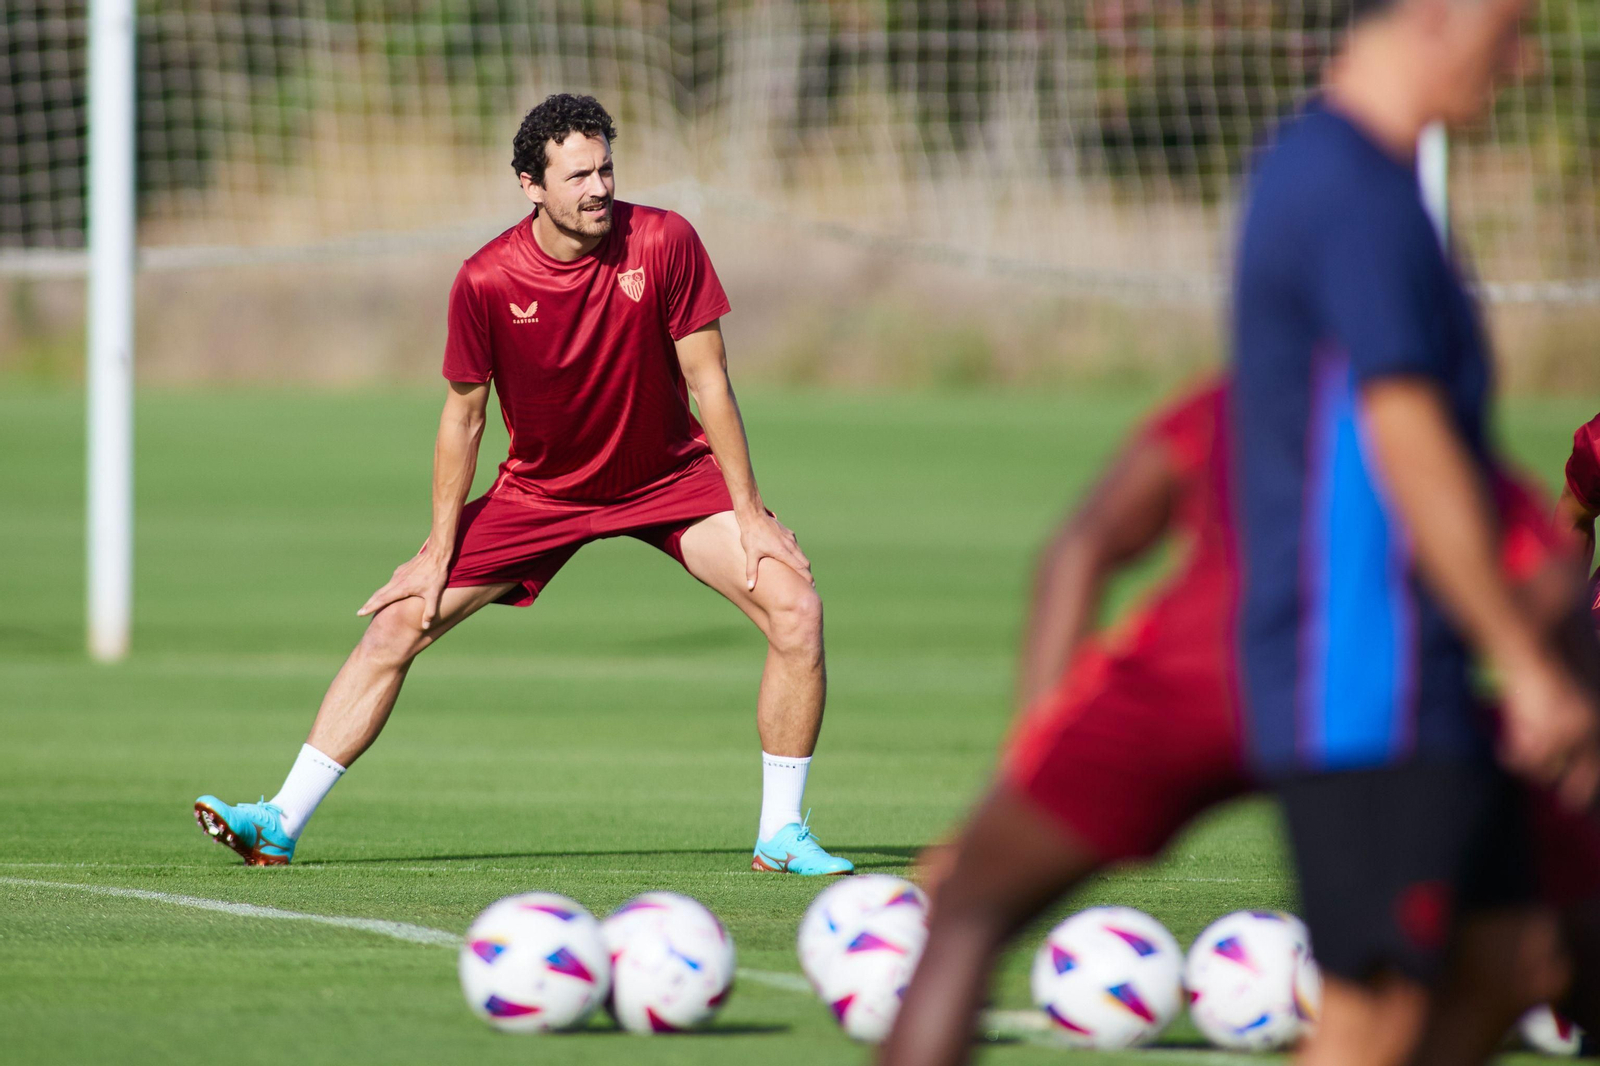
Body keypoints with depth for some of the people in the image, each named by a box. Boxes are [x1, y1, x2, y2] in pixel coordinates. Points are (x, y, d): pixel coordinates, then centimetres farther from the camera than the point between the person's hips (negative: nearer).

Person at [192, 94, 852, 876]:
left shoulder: (663, 243, -20)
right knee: (395, 625, -7)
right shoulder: (486, 281, -19)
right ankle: (280, 825, 3)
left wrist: (749, 512, -13)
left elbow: (708, 381, -13)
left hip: (669, 474, 0)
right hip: (541, 487, 0)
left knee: (795, 609, -20)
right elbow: (464, 413, -6)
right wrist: (438, 552, -5)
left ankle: (781, 836, -6)